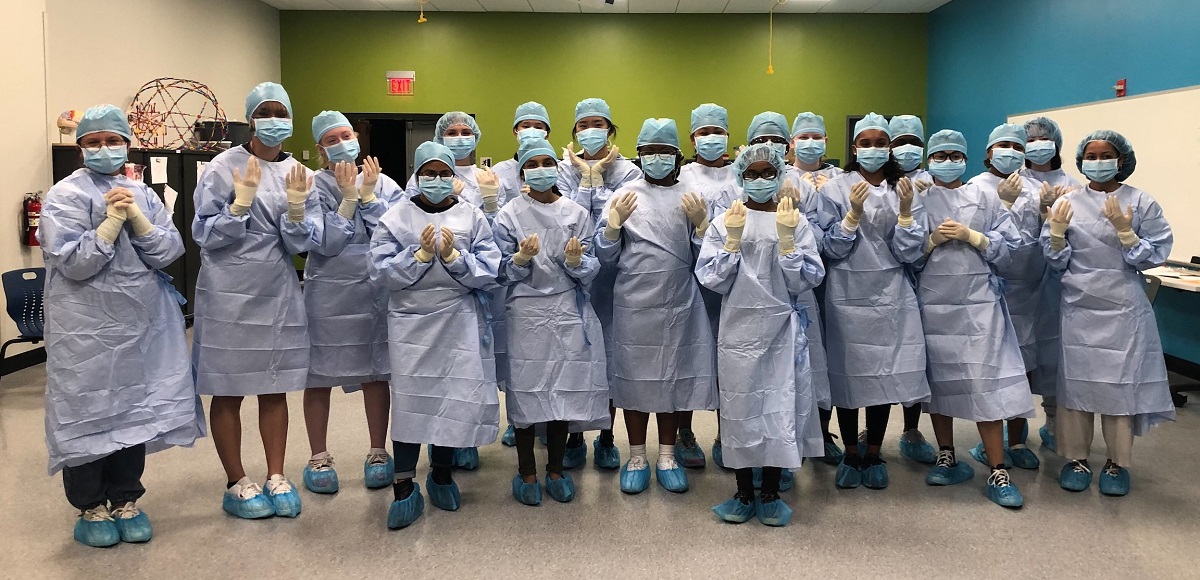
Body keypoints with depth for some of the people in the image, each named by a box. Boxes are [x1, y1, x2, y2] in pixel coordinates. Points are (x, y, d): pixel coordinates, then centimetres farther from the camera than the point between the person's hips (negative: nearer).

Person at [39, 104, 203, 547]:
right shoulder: (65, 196, -5)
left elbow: (168, 252, -3)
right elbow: (74, 264, -15)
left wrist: (136, 217, -14)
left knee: (135, 409, 10)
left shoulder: (143, 194, 8)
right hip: (86, 330, -4)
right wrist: (113, 220, -18)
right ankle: (90, 509, 20)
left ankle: (126, 501, 25)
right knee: (89, 413, 4)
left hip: (142, 324, 4)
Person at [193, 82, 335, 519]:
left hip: (279, 294, 4)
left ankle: (277, 476, 24)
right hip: (230, 294, -4)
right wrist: (241, 201, -22)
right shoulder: (224, 167, -7)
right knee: (229, 392, 6)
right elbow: (205, 234, -9)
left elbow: (305, 243, 0)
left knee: (274, 390, 12)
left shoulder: (298, 173, 5)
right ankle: (237, 483, 19)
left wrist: (296, 207, -18)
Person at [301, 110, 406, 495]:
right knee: (319, 376, 6)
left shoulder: (384, 184, 3)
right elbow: (326, 243, -14)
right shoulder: (314, 186, -4)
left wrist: (368, 194, -12)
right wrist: (349, 196, -13)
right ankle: (319, 457, 21)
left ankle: (378, 452, 24)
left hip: (377, 291, 2)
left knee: (376, 374, 9)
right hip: (328, 293, -1)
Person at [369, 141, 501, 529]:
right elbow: (381, 271, -5)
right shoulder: (396, 217, 4)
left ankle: (442, 473, 27)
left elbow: (489, 272, -3)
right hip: (411, 323, -1)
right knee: (410, 399, -3)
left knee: (457, 398, 4)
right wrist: (421, 254, -15)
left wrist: (454, 257, -16)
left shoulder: (472, 217, 5)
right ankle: (404, 488, 8)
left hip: (461, 324, 1)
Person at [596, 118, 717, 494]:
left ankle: (667, 456, 24)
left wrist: (700, 223, -11)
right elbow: (606, 255, 2)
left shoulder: (692, 198, 5)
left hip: (679, 305, 1)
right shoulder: (625, 196, 3)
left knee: (673, 377, 9)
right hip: (633, 305, -1)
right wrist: (615, 222, -13)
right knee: (634, 377, 6)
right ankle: (636, 458, 21)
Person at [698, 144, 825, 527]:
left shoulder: (796, 222, 3)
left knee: (781, 407, 2)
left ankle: (771, 494, 19)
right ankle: (744, 493, 22)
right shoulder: (724, 222, 2)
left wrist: (786, 238, -15)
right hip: (739, 330, 0)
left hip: (783, 331, 0)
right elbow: (712, 280, -5)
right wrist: (733, 239, -13)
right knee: (740, 409, 6)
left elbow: (805, 281, -5)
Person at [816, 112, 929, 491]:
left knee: (886, 374, 6)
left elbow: (910, 253, -2)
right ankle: (850, 454, 22)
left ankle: (874, 454, 23)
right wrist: (853, 214, -19)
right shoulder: (836, 189, -2)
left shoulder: (903, 189, 4)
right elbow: (831, 249, -6)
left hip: (891, 297, 2)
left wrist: (905, 211, -15)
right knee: (848, 374, 5)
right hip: (848, 297, -2)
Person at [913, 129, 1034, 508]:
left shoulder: (985, 199, 6)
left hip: (979, 304, -1)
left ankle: (998, 473, 1)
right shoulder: (918, 201, 6)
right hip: (934, 304, 1)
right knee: (939, 379, 9)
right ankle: (947, 459, 25)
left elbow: (1009, 245, 0)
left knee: (986, 384, -6)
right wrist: (933, 240, -13)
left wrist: (969, 236, -10)